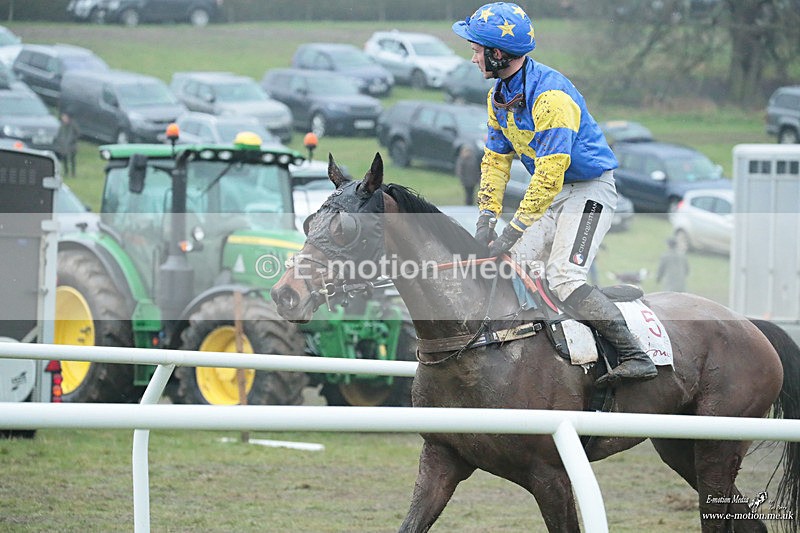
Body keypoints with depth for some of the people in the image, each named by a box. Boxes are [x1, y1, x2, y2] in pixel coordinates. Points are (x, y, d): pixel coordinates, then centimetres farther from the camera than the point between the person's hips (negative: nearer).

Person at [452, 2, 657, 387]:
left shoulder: (551, 95, -26)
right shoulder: (499, 95, 4)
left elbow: (550, 174, -29)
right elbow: (496, 159, 11)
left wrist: (514, 231, -28)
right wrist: (486, 218, -1)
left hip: (590, 189, -9)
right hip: (552, 195, 9)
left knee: (563, 278, -24)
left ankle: (635, 356, -25)